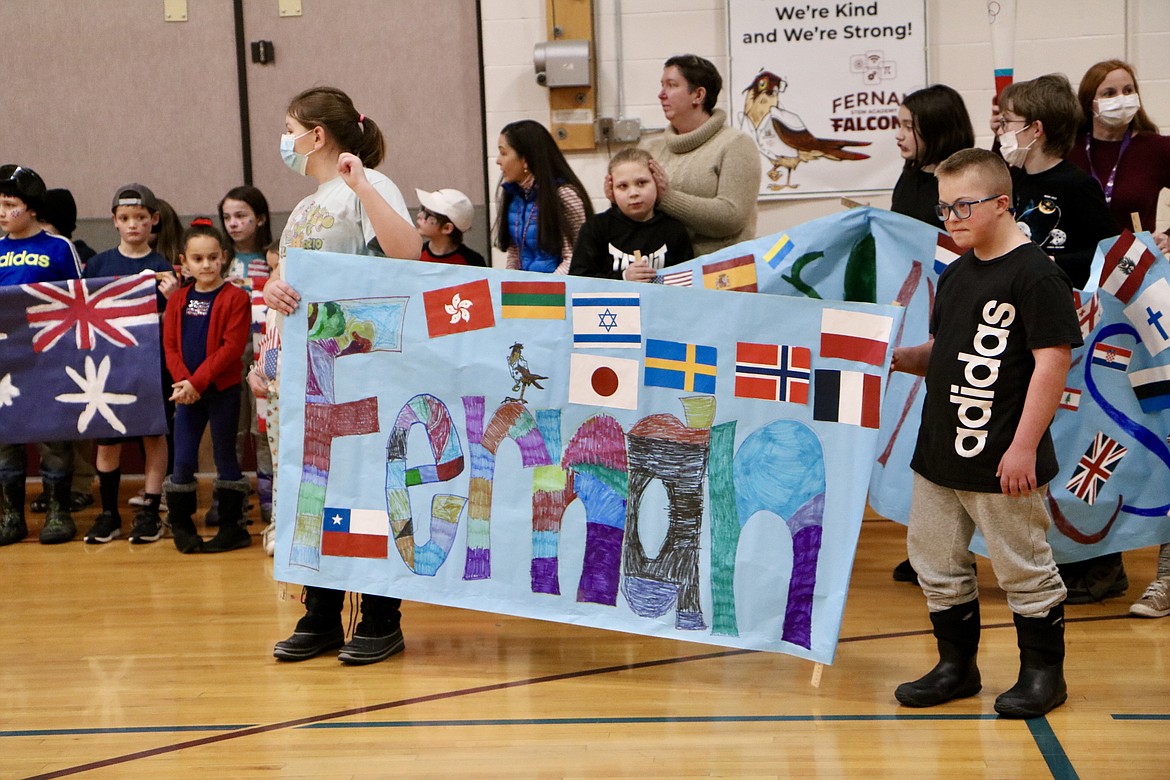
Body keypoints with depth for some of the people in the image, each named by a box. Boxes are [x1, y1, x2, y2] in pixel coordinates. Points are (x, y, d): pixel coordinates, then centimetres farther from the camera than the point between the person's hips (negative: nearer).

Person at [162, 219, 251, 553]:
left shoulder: (235, 298, -7)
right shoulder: (178, 300, 8)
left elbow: (232, 347, -14)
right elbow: (170, 346, 5)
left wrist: (198, 381, -19)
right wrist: (183, 381, -12)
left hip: (223, 390, -4)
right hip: (187, 392, 4)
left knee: (225, 456, 3)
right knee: (183, 459, 6)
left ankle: (232, 525, 11)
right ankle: (181, 524, 19)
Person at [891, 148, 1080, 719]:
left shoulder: (1036, 275, -13)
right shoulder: (956, 275, 12)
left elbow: (1053, 361, -17)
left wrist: (1025, 446, -20)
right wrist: (904, 358, 1)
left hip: (1002, 461, -8)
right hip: (939, 452, 8)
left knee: (1024, 568, 4)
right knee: (936, 563, 14)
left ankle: (1043, 672, 21)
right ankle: (957, 666, 29)